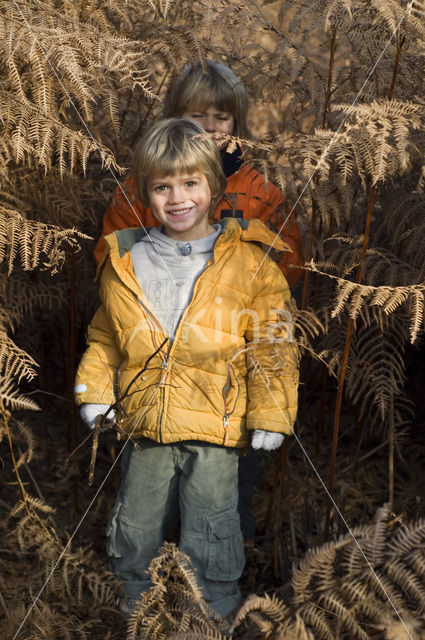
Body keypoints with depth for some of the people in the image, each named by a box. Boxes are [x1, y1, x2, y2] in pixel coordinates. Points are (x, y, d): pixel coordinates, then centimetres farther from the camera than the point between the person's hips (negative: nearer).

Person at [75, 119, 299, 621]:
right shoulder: (124, 262, 4)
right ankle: (135, 608, 42)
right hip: (146, 427, 4)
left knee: (209, 536, 6)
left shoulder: (248, 262, -5)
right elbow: (105, 337, 15)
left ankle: (217, 614, 30)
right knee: (134, 529, 18)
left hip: (215, 429, -3)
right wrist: (94, 391, 3)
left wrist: (269, 415, -7)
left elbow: (272, 343, -3)